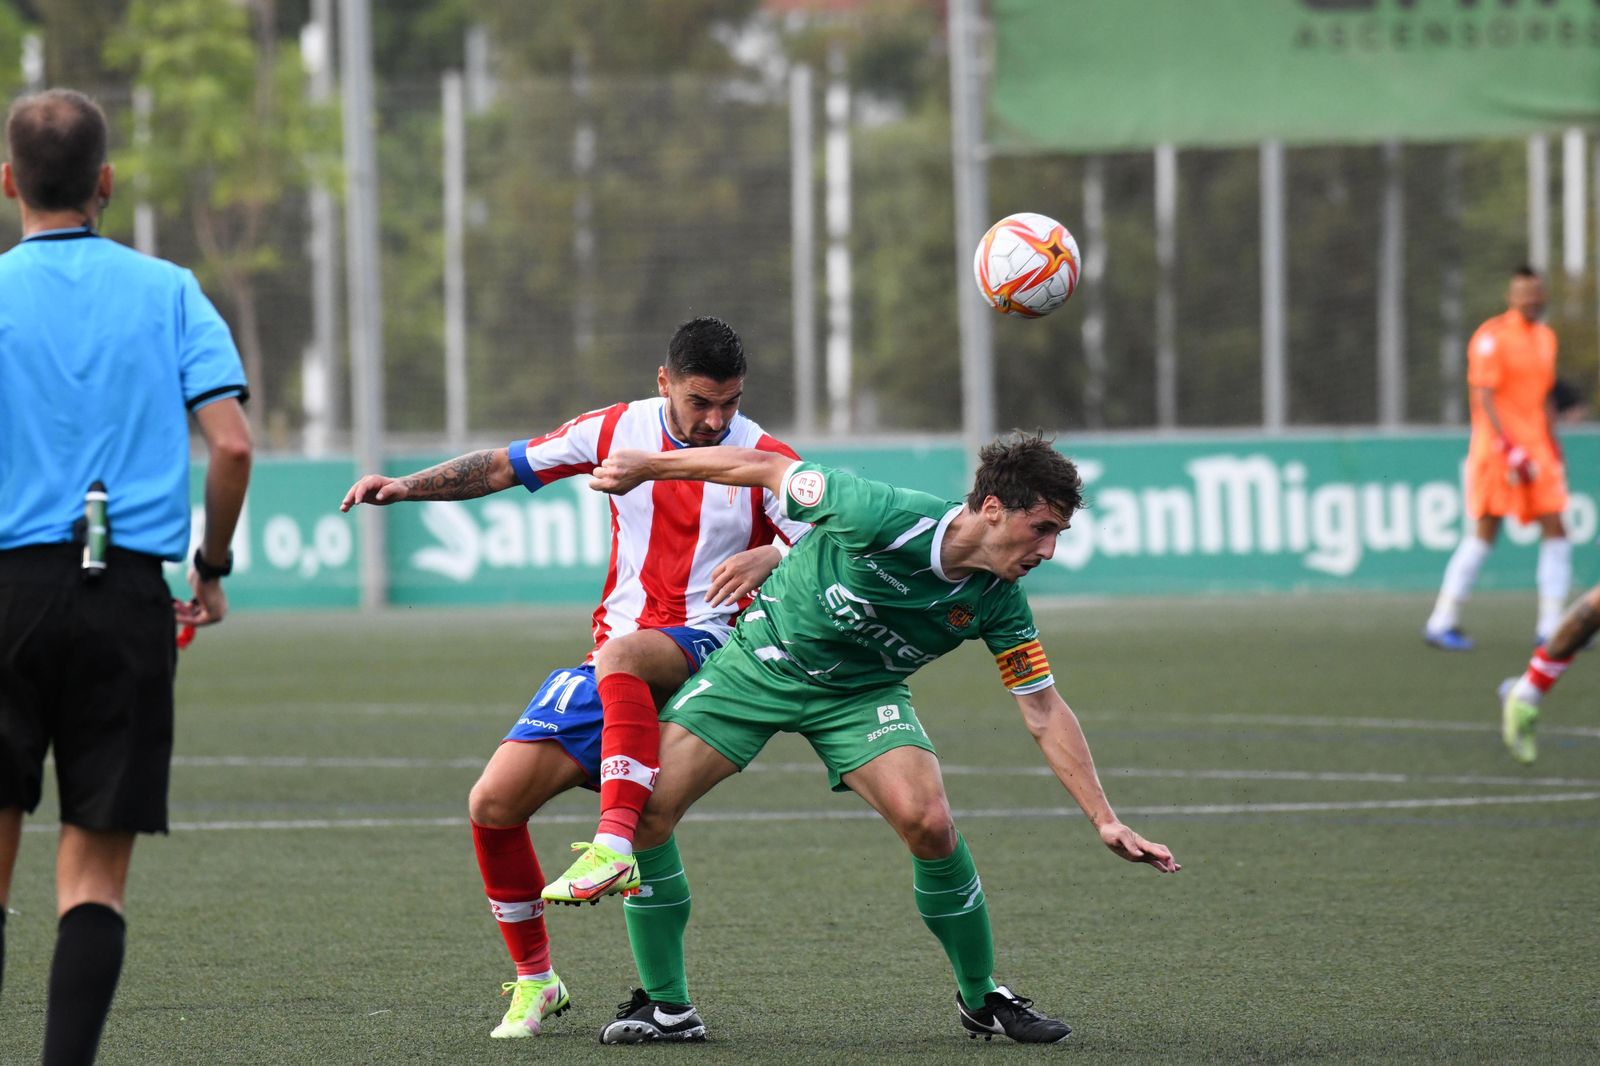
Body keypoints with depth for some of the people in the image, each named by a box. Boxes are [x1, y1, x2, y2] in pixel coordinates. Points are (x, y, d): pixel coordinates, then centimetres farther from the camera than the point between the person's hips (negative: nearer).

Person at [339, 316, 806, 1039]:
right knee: (493, 803, -6)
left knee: (623, 654, -41)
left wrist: (771, 557, -34)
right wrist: (405, 487, 1)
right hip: (615, 662, 5)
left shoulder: (763, 459, -6)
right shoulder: (619, 431, 5)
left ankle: (614, 847, -48)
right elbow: (506, 466, 13)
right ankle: (534, 980, 11)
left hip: (707, 648, -5)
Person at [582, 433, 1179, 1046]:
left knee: (928, 822, -24)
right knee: (644, 808, -15)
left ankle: (981, 1000, -1)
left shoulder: (999, 604, -16)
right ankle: (666, 1006, 1)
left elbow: (1044, 713, -7)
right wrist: (645, 466, -11)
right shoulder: (883, 517, -30)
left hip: (860, 694, 2)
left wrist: (1105, 821, -11)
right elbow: (769, 469, -18)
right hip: (757, 665, -2)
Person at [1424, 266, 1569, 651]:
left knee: (1556, 529, -1)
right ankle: (1441, 623, 2)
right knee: (1484, 533, -7)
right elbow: (1485, 397, -15)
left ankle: (1550, 626, 2)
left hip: (1536, 447, 7)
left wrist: (1552, 445, 18)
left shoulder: (1546, 337, 14)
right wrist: (1508, 447, -21)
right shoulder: (1492, 337, -10)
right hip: (1497, 447, -7)